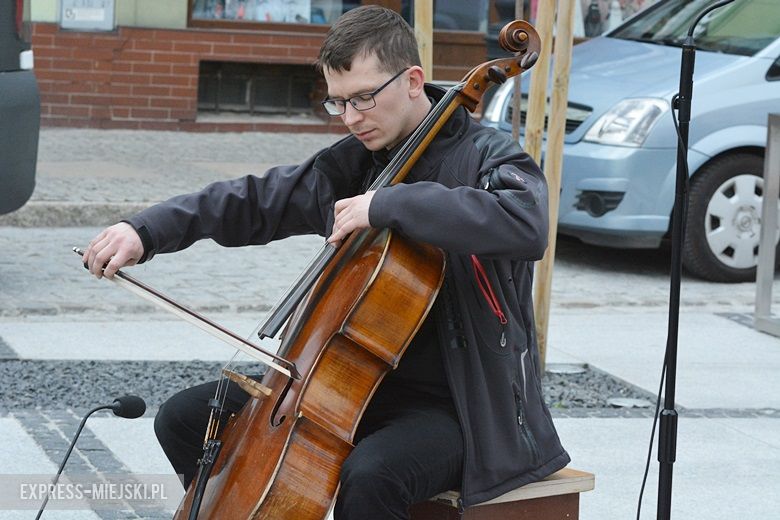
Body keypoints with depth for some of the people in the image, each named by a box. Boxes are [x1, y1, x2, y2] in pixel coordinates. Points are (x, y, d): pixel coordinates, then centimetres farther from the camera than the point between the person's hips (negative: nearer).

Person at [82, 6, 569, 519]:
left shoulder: (487, 157, -12)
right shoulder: (351, 162, 7)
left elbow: (527, 226, -35)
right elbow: (255, 202, 7)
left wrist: (390, 203, -33)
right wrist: (145, 231, -8)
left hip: (455, 404, -7)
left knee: (369, 476, -38)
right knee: (185, 419, 5)